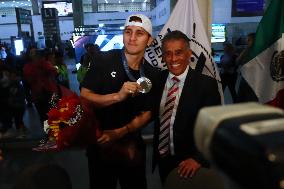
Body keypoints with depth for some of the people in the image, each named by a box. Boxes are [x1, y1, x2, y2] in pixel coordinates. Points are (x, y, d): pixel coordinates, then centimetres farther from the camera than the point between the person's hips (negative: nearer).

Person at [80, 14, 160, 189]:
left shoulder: (152, 74, -6)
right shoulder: (105, 60, -15)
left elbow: (146, 113, -4)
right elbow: (84, 96, -15)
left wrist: (120, 132, -18)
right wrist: (117, 96, -30)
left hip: (132, 144, 3)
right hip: (100, 143, -2)